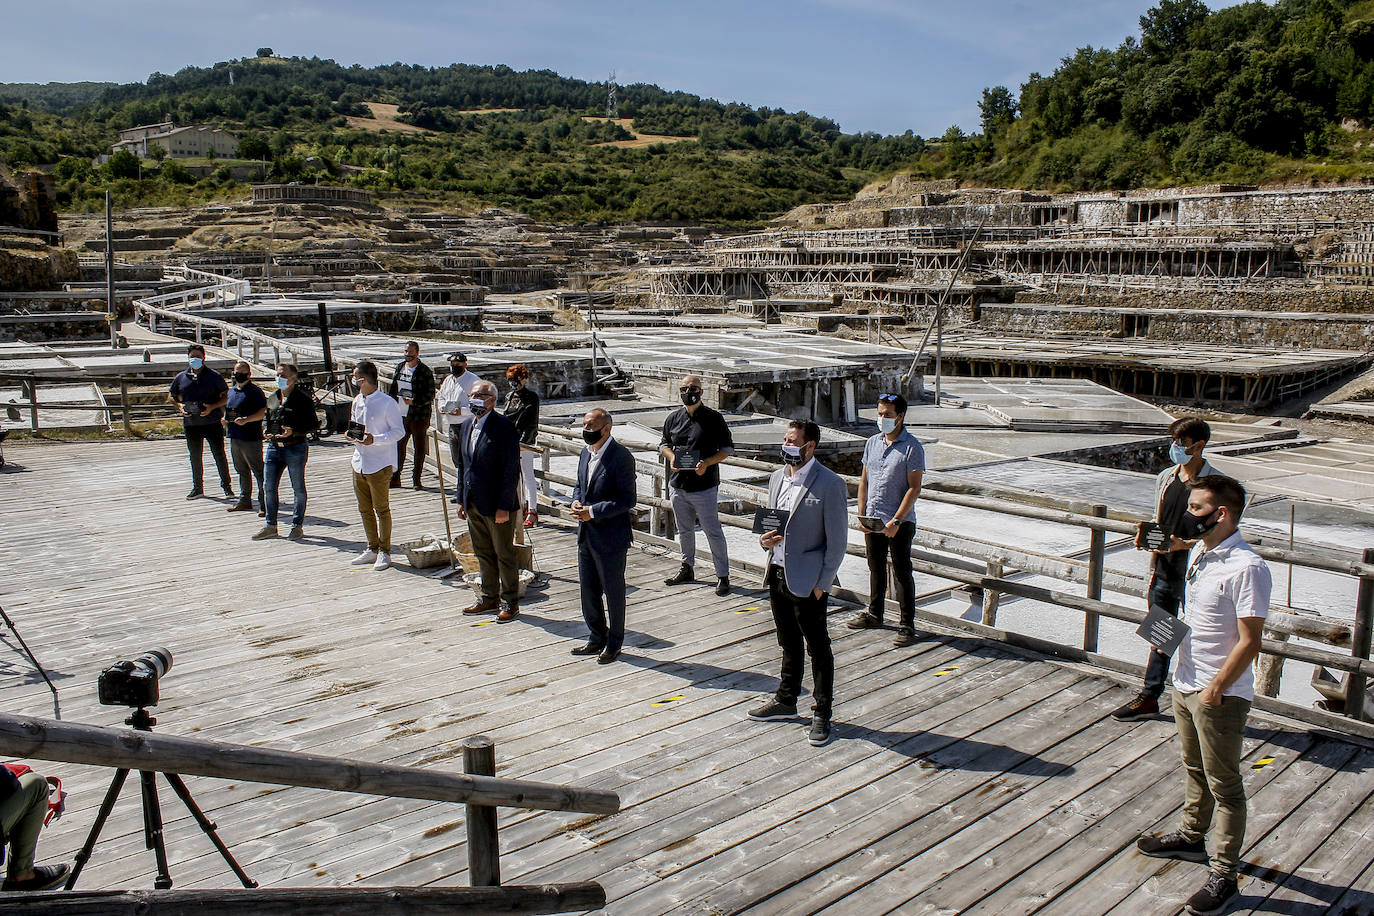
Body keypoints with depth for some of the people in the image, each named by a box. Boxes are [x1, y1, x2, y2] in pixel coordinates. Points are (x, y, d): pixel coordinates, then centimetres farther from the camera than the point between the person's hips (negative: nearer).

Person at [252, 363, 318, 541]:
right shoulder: (273, 398, 13)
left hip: (296, 448, -6)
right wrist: (268, 432, 6)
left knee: (298, 488, 5)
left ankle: (297, 525, 15)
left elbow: (313, 424, -9)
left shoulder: (303, 398, -7)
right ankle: (270, 525, 16)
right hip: (274, 447, 6)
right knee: (268, 486, 5)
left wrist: (293, 431, -22)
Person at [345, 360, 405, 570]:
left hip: (379, 465, -7)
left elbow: (399, 431, -11)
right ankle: (372, 549, 26)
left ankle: (384, 552, 11)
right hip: (359, 463, 7)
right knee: (365, 509, 14)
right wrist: (352, 436, 0)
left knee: (382, 510, 1)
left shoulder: (387, 403, -12)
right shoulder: (357, 402, 10)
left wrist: (375, 440, -23)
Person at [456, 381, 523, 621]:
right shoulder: (467, 426, 11)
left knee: (505, 554, 5)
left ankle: (510, 602, 17)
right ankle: (489, 598, 29)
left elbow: (511, 470, -17)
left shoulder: (504, 427, -14)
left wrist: (504, 506, -19)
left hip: (498, 505, -7)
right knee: (483, 553, 16)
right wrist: (462, 499, 13)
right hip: (474, 505, 7)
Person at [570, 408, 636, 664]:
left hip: (610, 538, -8)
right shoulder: (585, 454, 10)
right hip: (586, 535, 8)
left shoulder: (621, 456, -16)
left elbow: (628, 499, -19)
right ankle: (596, 639, 31)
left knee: (613, 591, 6)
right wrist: (576, 502, 0)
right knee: (588, 589, 16)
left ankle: (614, 643, 20)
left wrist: (593, 512, -21)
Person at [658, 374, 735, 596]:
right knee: (684, 530, 18)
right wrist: (671, 457, -3)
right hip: (678, 484, 5)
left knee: (713, 531, -2)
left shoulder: (713, 418, -5)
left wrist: (707, 463, -16)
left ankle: (723, 576, 7)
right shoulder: (673, 418, 8)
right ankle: (687, 569, 34)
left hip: (704, 486, -5)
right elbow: (664, 443, 19)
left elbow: (728, 448, -2)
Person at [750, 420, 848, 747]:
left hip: (808, 581, -6)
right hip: (778, 573, 7)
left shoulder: (830, 484, -13)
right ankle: (786, 701, 35)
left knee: (818, 649, 5)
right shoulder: (777, 477, 8)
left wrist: (822, 583, -13)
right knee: (789, 644, 20)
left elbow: (837, 539, -11)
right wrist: (765, 539, -3)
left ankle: (822, 714, 17)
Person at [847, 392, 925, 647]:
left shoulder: (912, 447, -10)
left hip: (900, 522, -6)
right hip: (873, 519, 6)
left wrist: (896, 520, -18)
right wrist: (862, 515, 6)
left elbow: (914, 488, -13)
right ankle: (875, 614, 32)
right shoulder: (872, 443, 8)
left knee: (902, 572, 1)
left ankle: (907, 624, 9)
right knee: (876, 568, 17)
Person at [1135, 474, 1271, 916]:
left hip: (1220, 696, -9)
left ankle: (1223, 874, 16)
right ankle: (1192, 836, 44)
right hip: (1186, 682, 9)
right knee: (1194, 768, 25)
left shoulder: (1247, 568, -22)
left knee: (1224, 785, 4)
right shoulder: (1198, 553, 5)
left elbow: (1249, 642, -21)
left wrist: (1216, 689, -20)